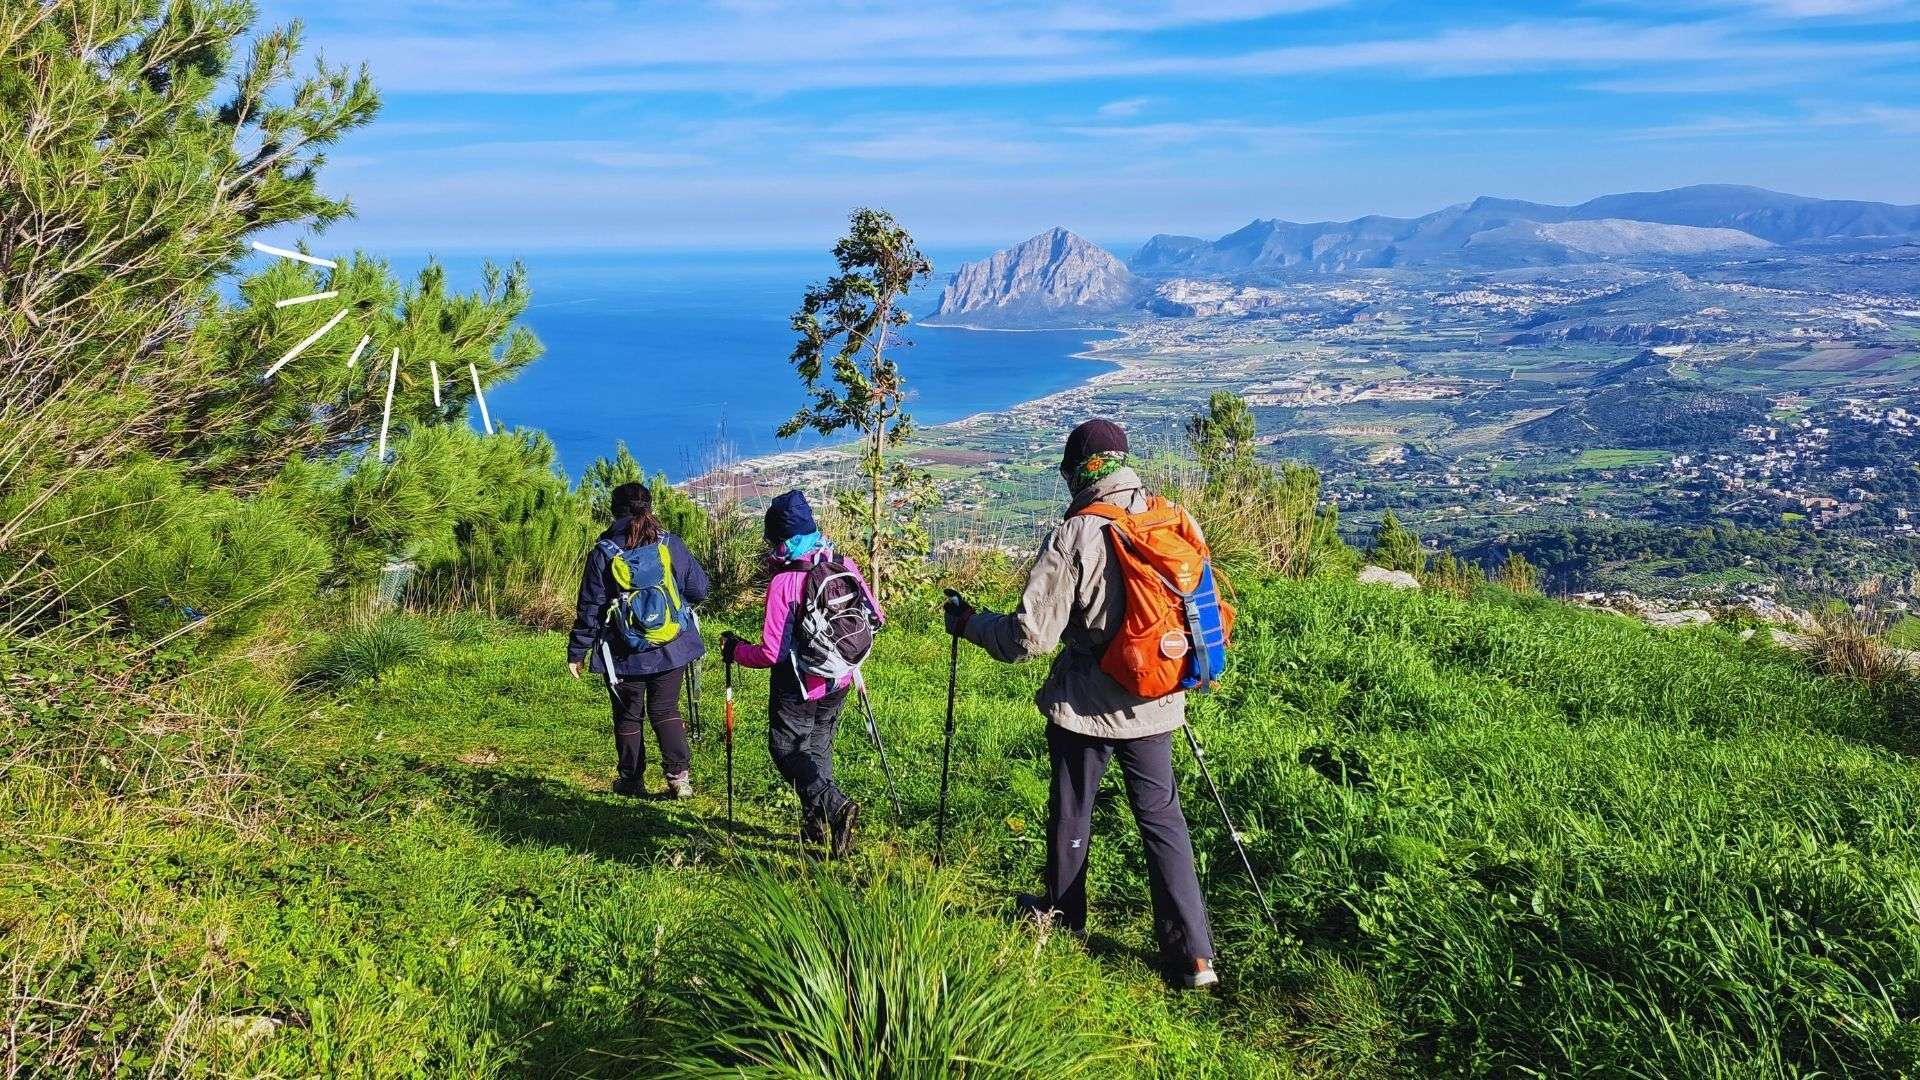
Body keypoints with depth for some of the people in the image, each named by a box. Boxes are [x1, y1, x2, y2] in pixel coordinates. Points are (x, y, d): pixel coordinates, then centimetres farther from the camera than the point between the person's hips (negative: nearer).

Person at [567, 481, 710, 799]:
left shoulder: (603, 552, -9)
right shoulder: (671, 544, -5)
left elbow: (589, 608, -7)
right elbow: (700, 589, 1)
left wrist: (577, 652, 2)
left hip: (624, 654, -1)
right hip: (671, 650, 2)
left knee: (628, 716, 15)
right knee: (665, 711, 14)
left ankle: (631, 780, 24)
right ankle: (680, 776, 4)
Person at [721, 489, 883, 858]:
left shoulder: (783, 583, -24)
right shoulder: (845, 566, -8)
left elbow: (773, 653, -24)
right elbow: (875, 617, 1)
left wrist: (735, 651, -5)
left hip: (798, 687, -6)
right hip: (839, 682, 6)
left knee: (788, 752, 12)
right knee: (818, 748, 24)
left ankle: (835, 805, -9)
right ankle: (817, 821, 31)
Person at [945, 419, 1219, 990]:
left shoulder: (1073, 537, -18)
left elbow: (1030, 635, -17)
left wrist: (969, 622, -1)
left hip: (1085, 705, -4)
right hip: (1155, 705, 4)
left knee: (1071, 813, 17)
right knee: (1162, 817, 12)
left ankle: (1061, 915, 39)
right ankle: (1193, 953, 8)